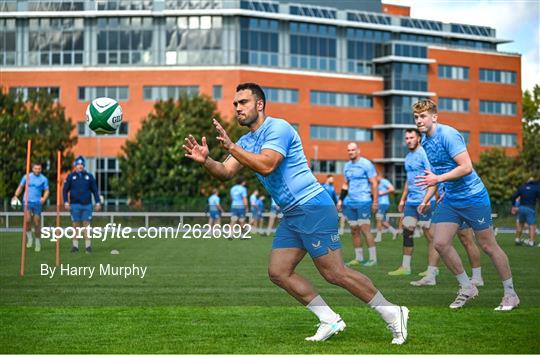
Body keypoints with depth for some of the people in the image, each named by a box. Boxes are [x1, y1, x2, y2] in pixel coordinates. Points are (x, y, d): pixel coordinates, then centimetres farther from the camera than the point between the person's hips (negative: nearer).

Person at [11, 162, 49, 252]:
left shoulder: (44, 179, 3)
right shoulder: (27, 177, 5)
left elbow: (46, 191, 7)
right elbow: (20, 187, 12)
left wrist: (44, 198, -13)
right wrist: (16, 196, -5)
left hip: (37, 203, 0)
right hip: (27, 201, 0)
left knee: (37, 223, 3)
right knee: (27, 220, -21)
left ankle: (38, 243, 17)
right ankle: (29, 237, 0)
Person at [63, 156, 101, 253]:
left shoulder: (89, 176, 7)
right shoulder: (71, 176, 4)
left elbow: (95, 190, 10)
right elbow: (65, 190, 5)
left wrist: (98, 202, 4)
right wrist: (66, 202, -5)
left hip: (87, 205, 0)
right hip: (75, 205, 0)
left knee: (86, 225, -2)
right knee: (76, 225, 2)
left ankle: (88, 245, 0)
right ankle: (75, 245, 8)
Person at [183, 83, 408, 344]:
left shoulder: (278, 127, -11)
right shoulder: (246, 142, 16)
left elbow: (266, 166, -25)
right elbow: (226, 172, 5)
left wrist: (231, 147, -25)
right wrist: (205, 161, -14)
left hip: (313, 207, -9)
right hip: (291, 215, 10)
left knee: (334, 273, -11)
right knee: (278, 273, 2)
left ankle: (392, 314, 1)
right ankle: (330, 321, 9)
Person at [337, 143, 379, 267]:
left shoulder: (366, 164, -5)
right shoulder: (347, 166, 15)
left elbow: (374, 184, -7)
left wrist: (375, 201, -12)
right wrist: (340, 200, 16)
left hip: (363, 202, -7)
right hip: (350, 203, 7)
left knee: (365, 229, -10)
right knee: (354, 230, 6)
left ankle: (373, 258, -5)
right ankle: (358, 258, 12)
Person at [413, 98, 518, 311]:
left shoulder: (448, 135, -18)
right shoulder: (425, 141, 8)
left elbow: (466, 167, -25)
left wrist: (438, 179, -26)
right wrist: (425, 200, 18)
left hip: (473, 197, -8)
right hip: (450, 200, 8)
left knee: (488, 246, 0)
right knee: (440, 243, -4)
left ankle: (510, 294, 12)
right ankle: (467, 288, 10)